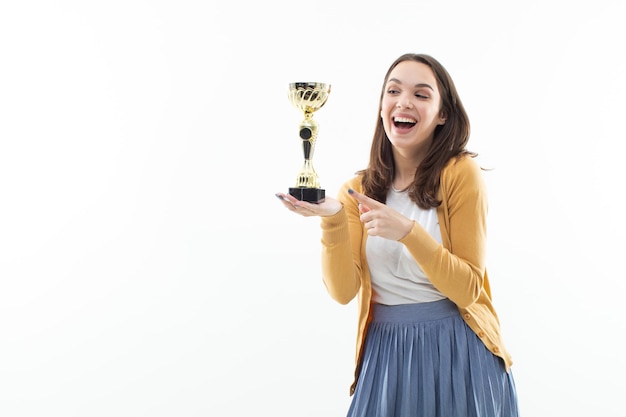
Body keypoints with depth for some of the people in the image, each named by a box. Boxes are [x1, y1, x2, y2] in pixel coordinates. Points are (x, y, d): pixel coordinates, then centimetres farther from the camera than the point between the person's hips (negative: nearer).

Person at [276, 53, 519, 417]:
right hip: (385, 351, 3)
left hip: (455, 353, -3)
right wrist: (333, 220, -21)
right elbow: (343, 290, -6)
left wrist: (407, 231, -24)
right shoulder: (358, 191, 3)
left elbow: (468, 288, -11)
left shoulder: (460, 173, -9)